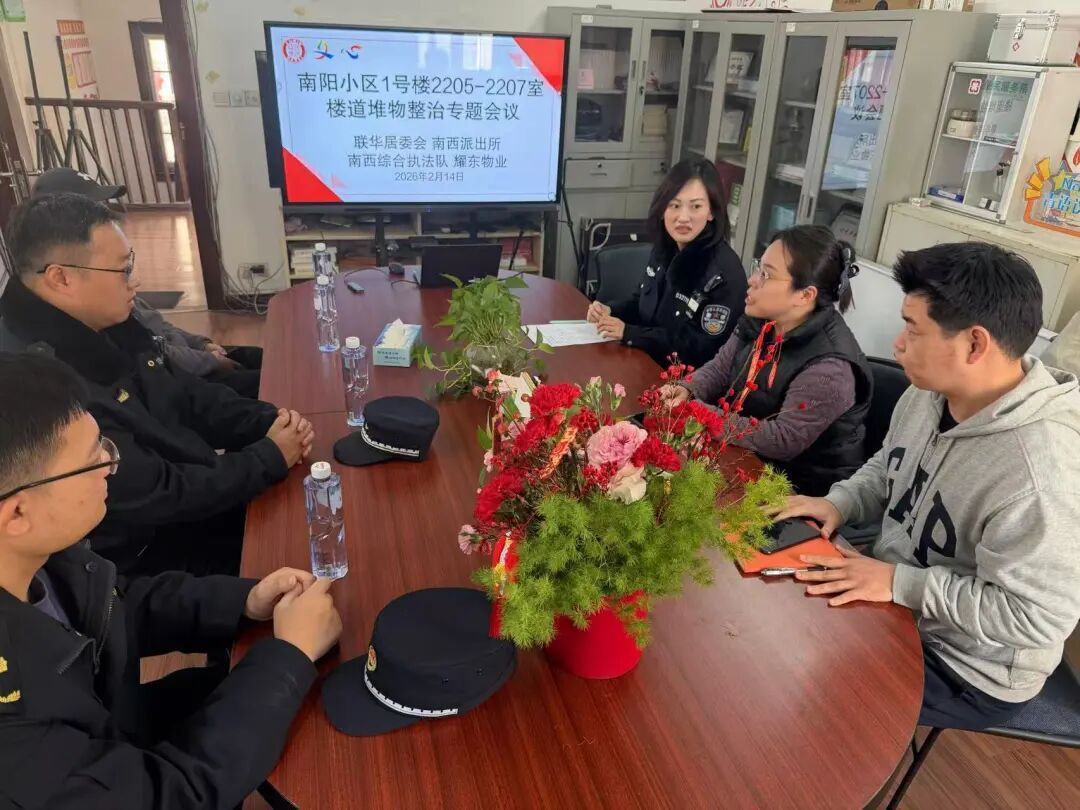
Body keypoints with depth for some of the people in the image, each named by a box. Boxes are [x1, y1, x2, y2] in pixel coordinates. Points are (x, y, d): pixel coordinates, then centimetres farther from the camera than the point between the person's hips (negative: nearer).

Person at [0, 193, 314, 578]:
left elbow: (186, 395, 7)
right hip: (153, 556, -8)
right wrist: (271, 457, -18)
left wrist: (269, 421, -10)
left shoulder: (104, 326, -2)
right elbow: (155, 498, -29)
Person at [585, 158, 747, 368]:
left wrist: (628, 332, -22)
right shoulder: (664, 248, 2)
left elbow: (705, 349, -22)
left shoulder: (725, 272, -21)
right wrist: (610, 310, -5)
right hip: (644, 362, 7)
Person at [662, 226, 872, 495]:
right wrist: (688, 391, -15)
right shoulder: (761, 320, -3)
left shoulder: (829, 368, -30)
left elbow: (781, 441, -30)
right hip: (753, 460, 7)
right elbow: (720, 369, 8)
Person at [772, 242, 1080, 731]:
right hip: (895, 602, 7)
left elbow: (1038, 616, -30)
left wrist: (900, 583, -27)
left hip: (965, 670, -7)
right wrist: (840, 503, -8)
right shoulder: (931, 392, -7)